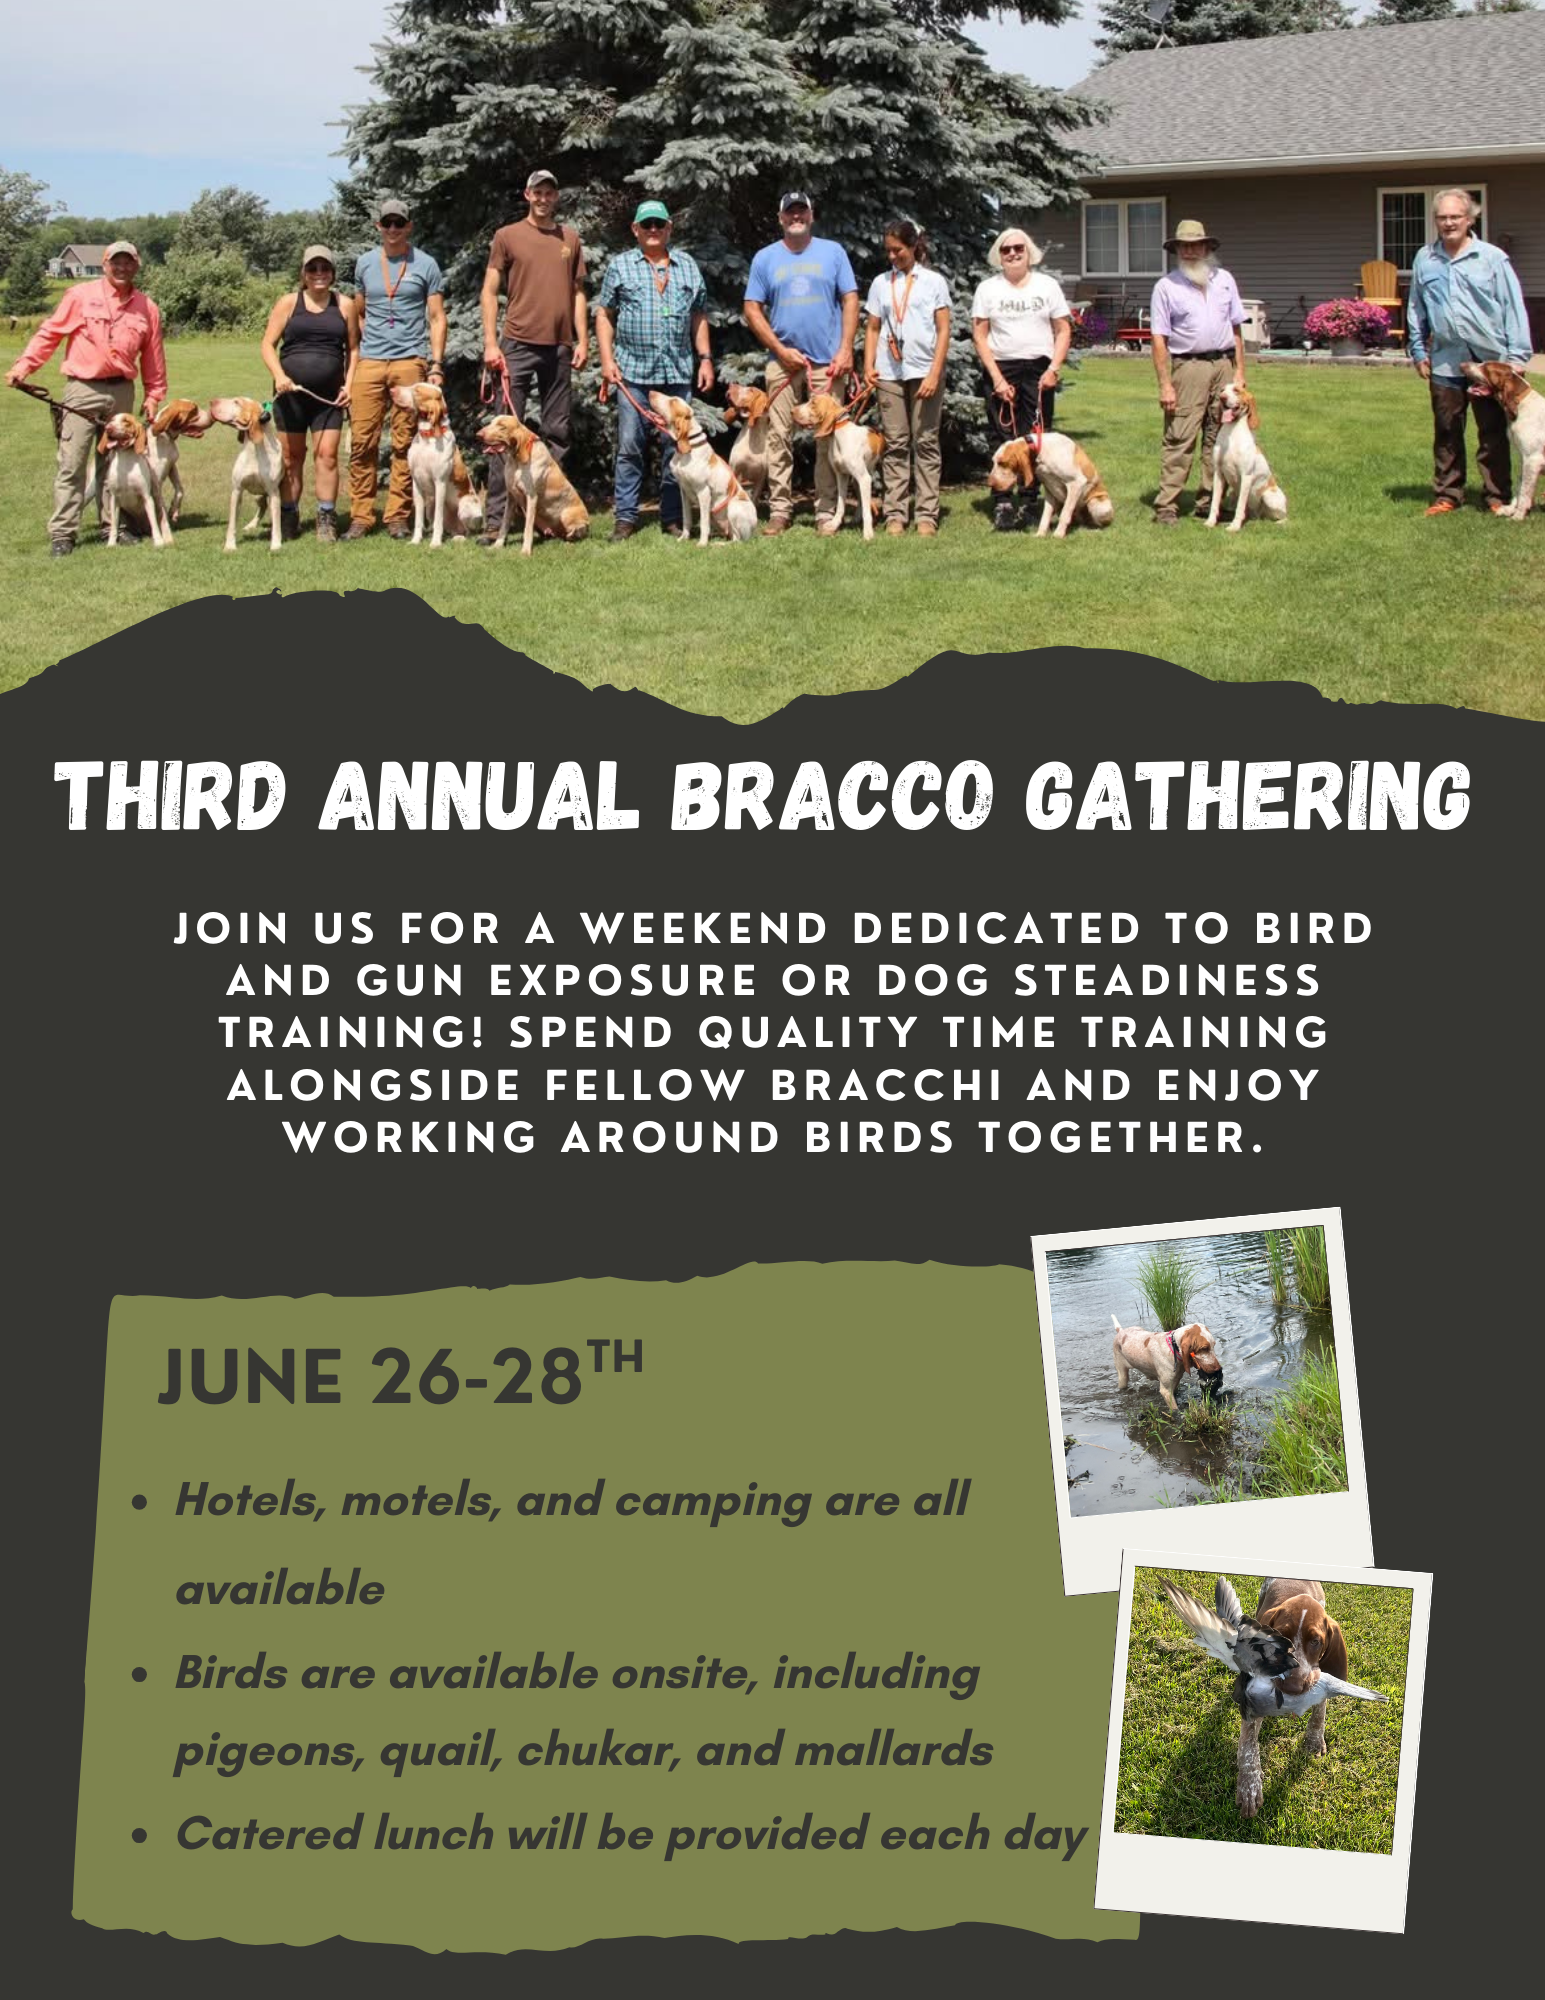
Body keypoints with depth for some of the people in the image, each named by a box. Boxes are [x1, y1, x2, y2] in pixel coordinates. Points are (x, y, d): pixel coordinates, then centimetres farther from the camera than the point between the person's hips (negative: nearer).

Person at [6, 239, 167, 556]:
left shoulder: (147, 308, 9)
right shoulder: (81, 296, 0)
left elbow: (153, 357, 14)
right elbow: (49, 334, 1)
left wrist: (154, 396, 11)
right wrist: (22, 367, -6)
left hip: (122, 391, 3)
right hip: (83, 390, -3)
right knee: (72, 465, -6)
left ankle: (113, 527, 19)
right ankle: (62, 533, -5)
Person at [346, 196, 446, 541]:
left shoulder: (425, 265, 6)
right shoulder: (365, 263, 14)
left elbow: (436, 319, 4)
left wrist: (436, 365, -4)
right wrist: (356, 353, 12)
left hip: (410, 361, -2)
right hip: (370, 361, 2)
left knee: (405, 444, -1)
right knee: (362, 442, -3)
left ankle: (399, 516, 4)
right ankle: (360, 516, 2)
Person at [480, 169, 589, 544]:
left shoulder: (570, 239, 12)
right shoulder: (507, 236, 3)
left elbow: (577, 292, 15)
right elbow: (490, 291, 1)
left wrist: (582, 340, 6)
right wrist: (490, 343, -8)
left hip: (560, 346, 4)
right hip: (518, 344, -4)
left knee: (557, 433, 7)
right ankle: (496, 520, -7)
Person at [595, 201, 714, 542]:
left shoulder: (688, 267, 13)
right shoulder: (620, 266, 7)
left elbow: (699, 317, 16)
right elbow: (604, 314, 6)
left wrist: (705, 358, 8)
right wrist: (607, 359, -4)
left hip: (679, 372, 2)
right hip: (633, 372, -2)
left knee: (676, 447, 3)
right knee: (630, 446, -2)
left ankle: (673, 517, 9)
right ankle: (626, 517, 3)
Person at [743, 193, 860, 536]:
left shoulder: (833, 252, 8)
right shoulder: (765, 258, 9)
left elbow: (850, 300, 5)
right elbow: (752, 309, 6)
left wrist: (845, 350, -6)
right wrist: (781, 350, -4)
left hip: (827, 362, -1)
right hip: (783, 361, 1)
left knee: (828, 439, -2)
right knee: (779, 438, -1)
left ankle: (827, 512, 3)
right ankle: (779, 510, 3)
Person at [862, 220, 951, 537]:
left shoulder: (933, 282, 3)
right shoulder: (881, 283, 12)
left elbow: (943, 330, -1)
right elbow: (873, 328, 13)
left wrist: (935, 374, -10)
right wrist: (868, 366, -1)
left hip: (924, 372, -2)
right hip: (889, 373, 2)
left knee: (925, 443, -1)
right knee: (895, 445, 2)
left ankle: (926, 514, 0)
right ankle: (895, 515, 3)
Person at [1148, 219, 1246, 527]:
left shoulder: (1224, 280, 14)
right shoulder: (1167, 286, 2)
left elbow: (1236, 328, 16)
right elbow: (1159, 339, -3)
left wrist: (1239, 372, 8)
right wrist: (1165, 384, -10)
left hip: (1224, 365, 4)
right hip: (1188, 366, -4)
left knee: (1219, 438, 5)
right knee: (1179, 440, -9)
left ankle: (1211, 503, 12)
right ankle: (1166, 506, -9)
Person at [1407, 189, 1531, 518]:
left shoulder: (1492, 258, -1)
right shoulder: (1424, 260, 9)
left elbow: (1513, 307, -1)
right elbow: (1416, 309, 17)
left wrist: (1517, 354, -5)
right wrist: (1418, 350, 13)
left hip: (1490, 360, -2)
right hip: (1445, 362, 2)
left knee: (1493, 433, 3)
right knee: (1447, 434, 7)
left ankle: (1498, 498, 10)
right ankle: (1447, 496, 16)